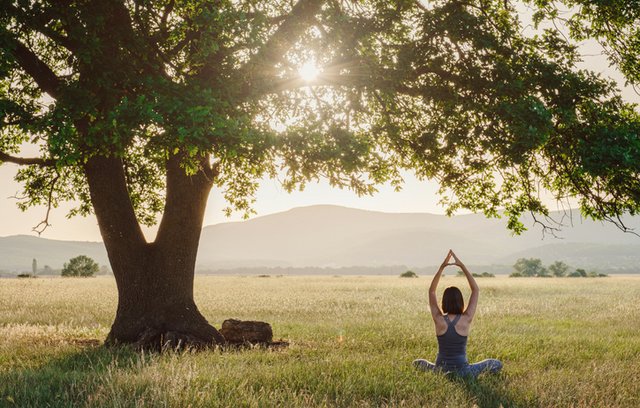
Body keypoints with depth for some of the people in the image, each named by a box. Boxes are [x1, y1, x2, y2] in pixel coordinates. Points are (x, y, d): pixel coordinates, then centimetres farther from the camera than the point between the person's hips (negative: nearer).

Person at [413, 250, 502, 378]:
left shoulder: (439, 319, -9)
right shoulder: (466, 319, -11)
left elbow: (431, 291, 2)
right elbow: (476, 290, -2)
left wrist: (442, 267, -4)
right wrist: (462, 266, -4)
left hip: (440, 371, 1)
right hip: (463, 373, -1)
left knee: (417, 363, 31)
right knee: (497, 364, 16)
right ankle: (472, 375, 7)